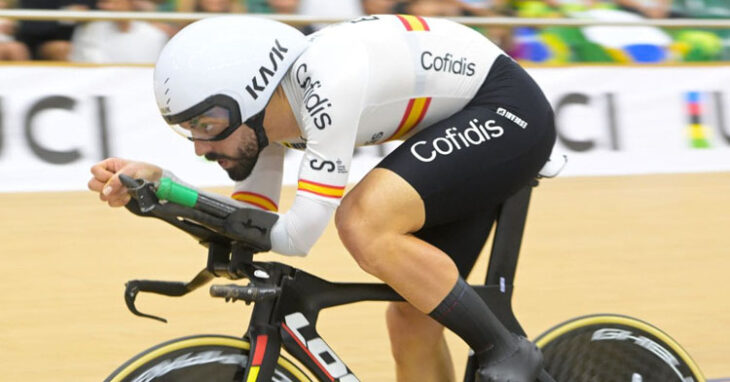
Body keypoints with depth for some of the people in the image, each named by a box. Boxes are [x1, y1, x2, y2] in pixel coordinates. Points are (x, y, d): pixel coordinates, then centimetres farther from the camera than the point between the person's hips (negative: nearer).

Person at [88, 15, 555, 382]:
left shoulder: (329, 78, -32)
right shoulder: (268, 110, -5)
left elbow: (299, 235, -30)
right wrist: (153, 183, -13)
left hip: (508, 111, -9)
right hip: (465, 130, 9)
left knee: (363, 222, -27)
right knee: (411, 321, 5)